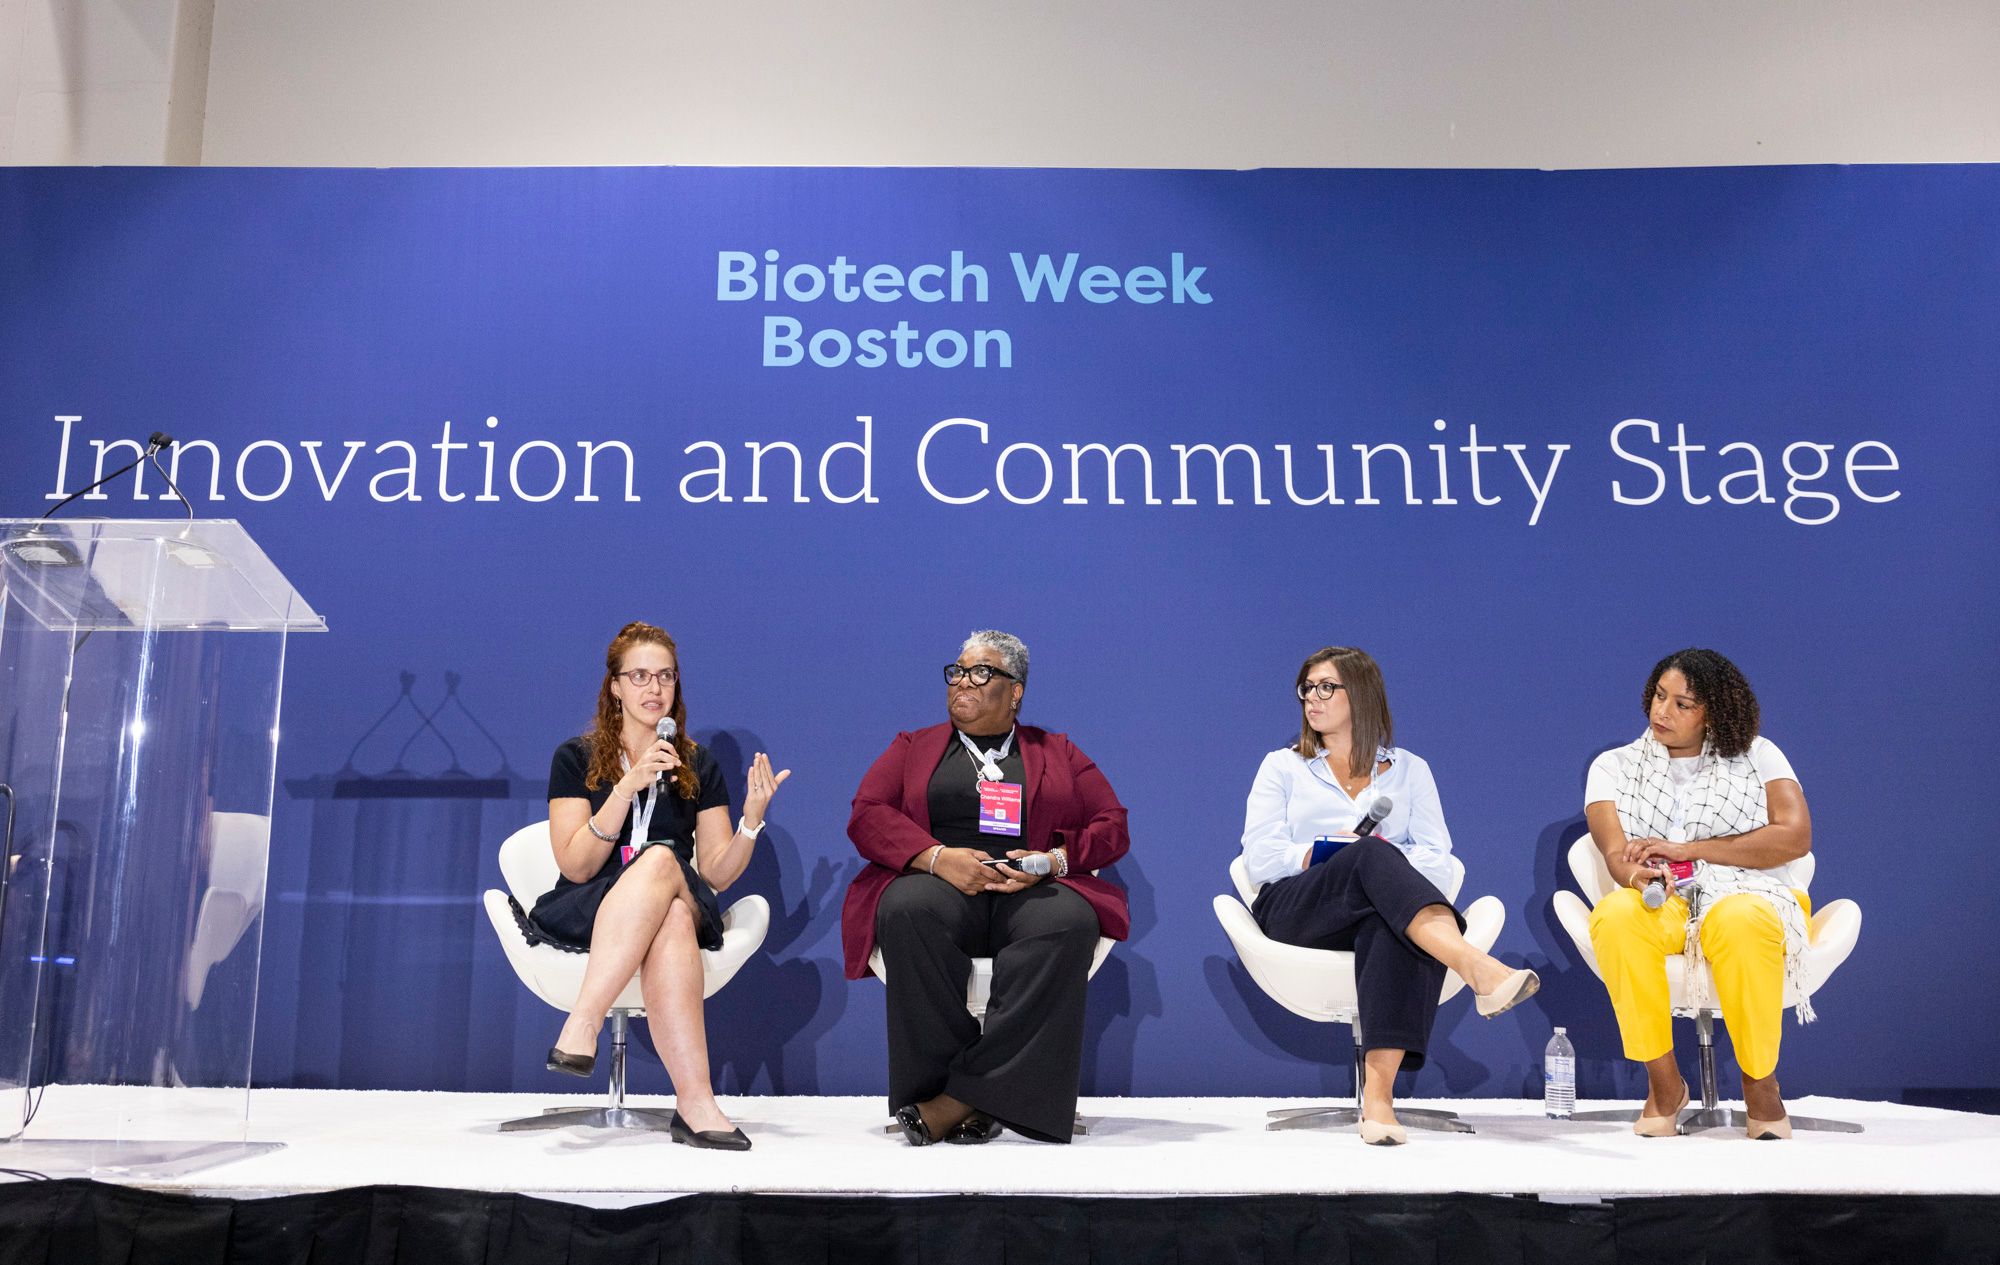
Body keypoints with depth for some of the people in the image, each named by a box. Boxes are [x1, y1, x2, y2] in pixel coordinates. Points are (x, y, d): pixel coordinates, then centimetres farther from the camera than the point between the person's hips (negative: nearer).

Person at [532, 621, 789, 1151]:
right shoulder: (576, 758, 7)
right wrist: (628, 785, -15)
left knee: (660, 862, -37)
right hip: (582, 916, -2)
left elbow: (716, 874, 8)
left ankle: (582, 1026, -45)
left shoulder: (698, 766, 14)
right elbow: (575, 866, -5)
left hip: (680, 905, 2)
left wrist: (752, 818, -11)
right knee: (664, 868, -38)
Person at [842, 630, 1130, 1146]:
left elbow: (1112, 826, 12)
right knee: (909, 909, -36)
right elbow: (867, 814, 7)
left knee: (1068, 920, -36)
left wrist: (1053, 860, -9)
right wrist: (938, 857, -11)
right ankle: (982, 1100, -32)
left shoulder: (1060, 754, 23)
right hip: (941, 888, 0)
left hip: (1034, 893, 0)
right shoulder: (913, 747, 23)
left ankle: (960, 1097, -36)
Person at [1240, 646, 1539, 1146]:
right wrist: (1329, 851, -8)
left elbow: (1438, 864, 8)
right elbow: (1260, 860, 6)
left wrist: (1384, 862, -11)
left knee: (1390, 924, -39)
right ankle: (1477, 967, -57)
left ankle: (1378, 1091, -48)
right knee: (1373, 856, -35)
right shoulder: (1282, 767, 20)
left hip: (1383, 913, 1)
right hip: (1295, 909, -1)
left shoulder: (1409, 770, 21)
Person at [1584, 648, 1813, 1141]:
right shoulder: (1614, 766, 12)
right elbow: (1616, 853, -4)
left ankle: (1760, 1085, -17)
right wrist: (1635, 873, -31)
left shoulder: (1756, 755, 11)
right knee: (1615, 914, -35)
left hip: (1747, 899, -1)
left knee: (1740, 921, -39)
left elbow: (1795, 837, -4)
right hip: (1661, 907, 1)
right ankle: (1664, 1083, -19)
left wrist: (1687, 849, -10)